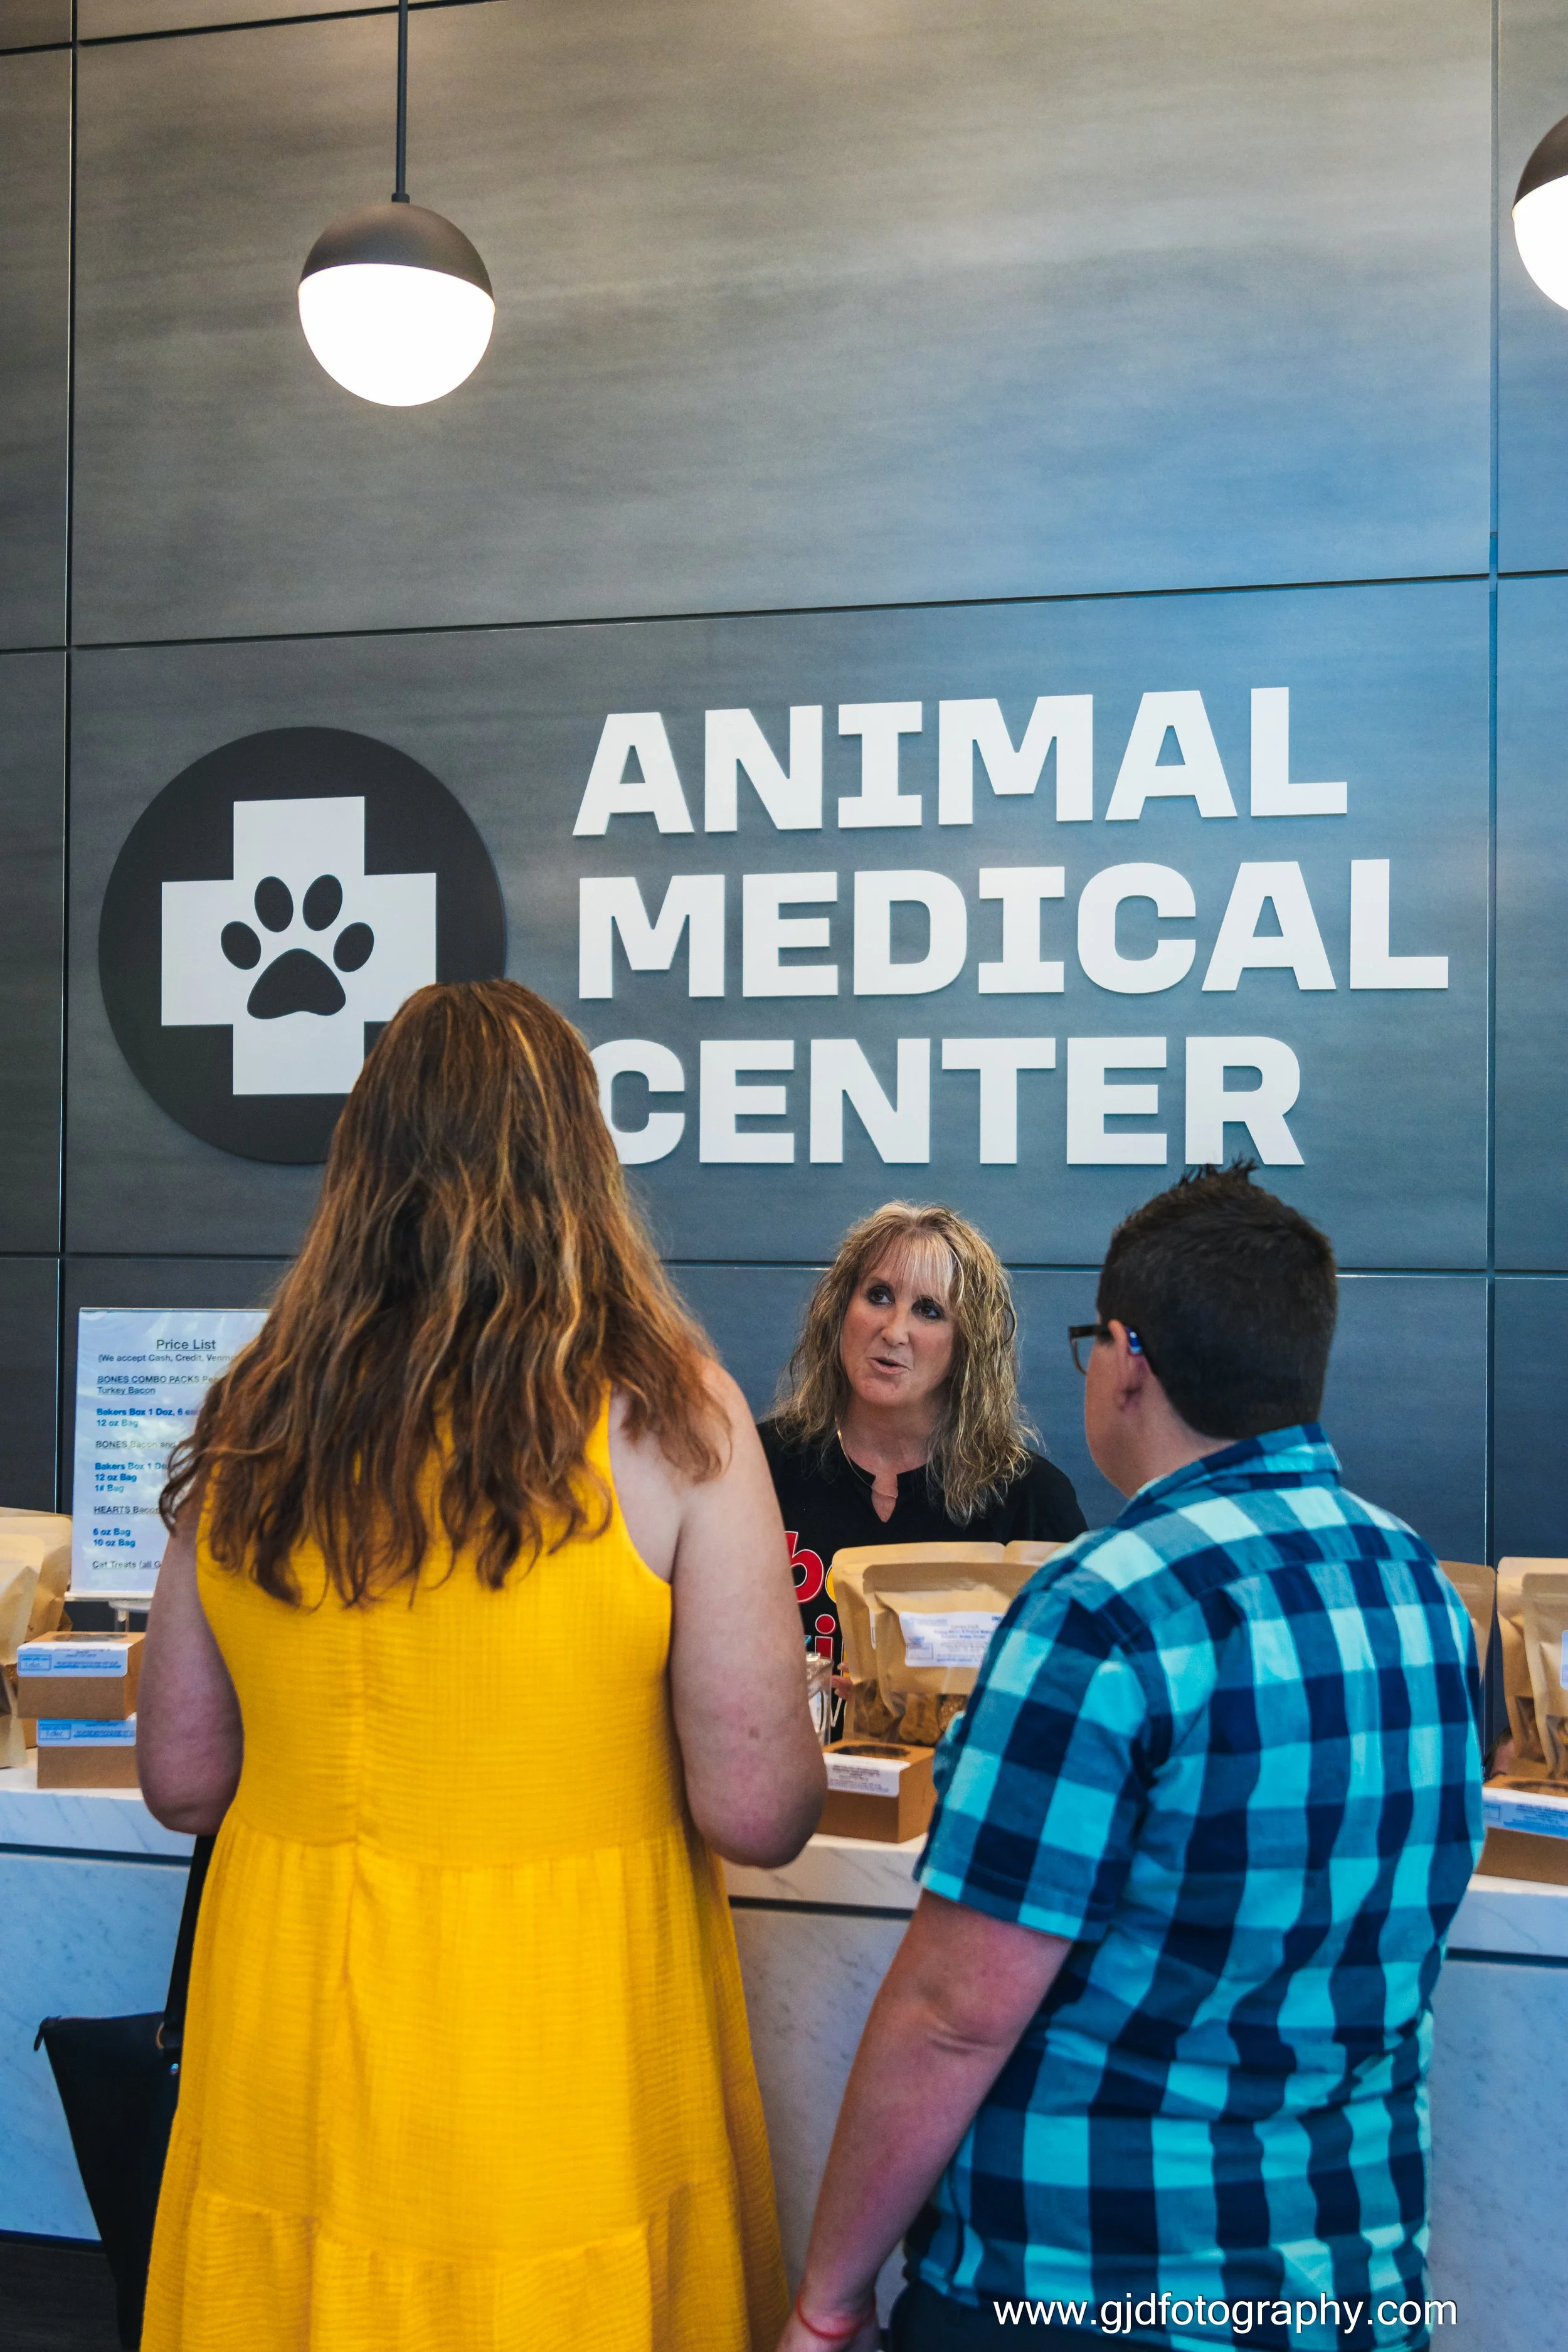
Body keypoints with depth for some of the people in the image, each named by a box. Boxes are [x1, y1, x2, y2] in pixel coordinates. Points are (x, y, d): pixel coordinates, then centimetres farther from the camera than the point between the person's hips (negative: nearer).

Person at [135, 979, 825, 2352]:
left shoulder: (247, 1430, -4)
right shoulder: (666, 1418, -15)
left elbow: (182, 1780, 4)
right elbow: (758, 1814, -16)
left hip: (292, 2075, 3)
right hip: (560, 2078, -3)